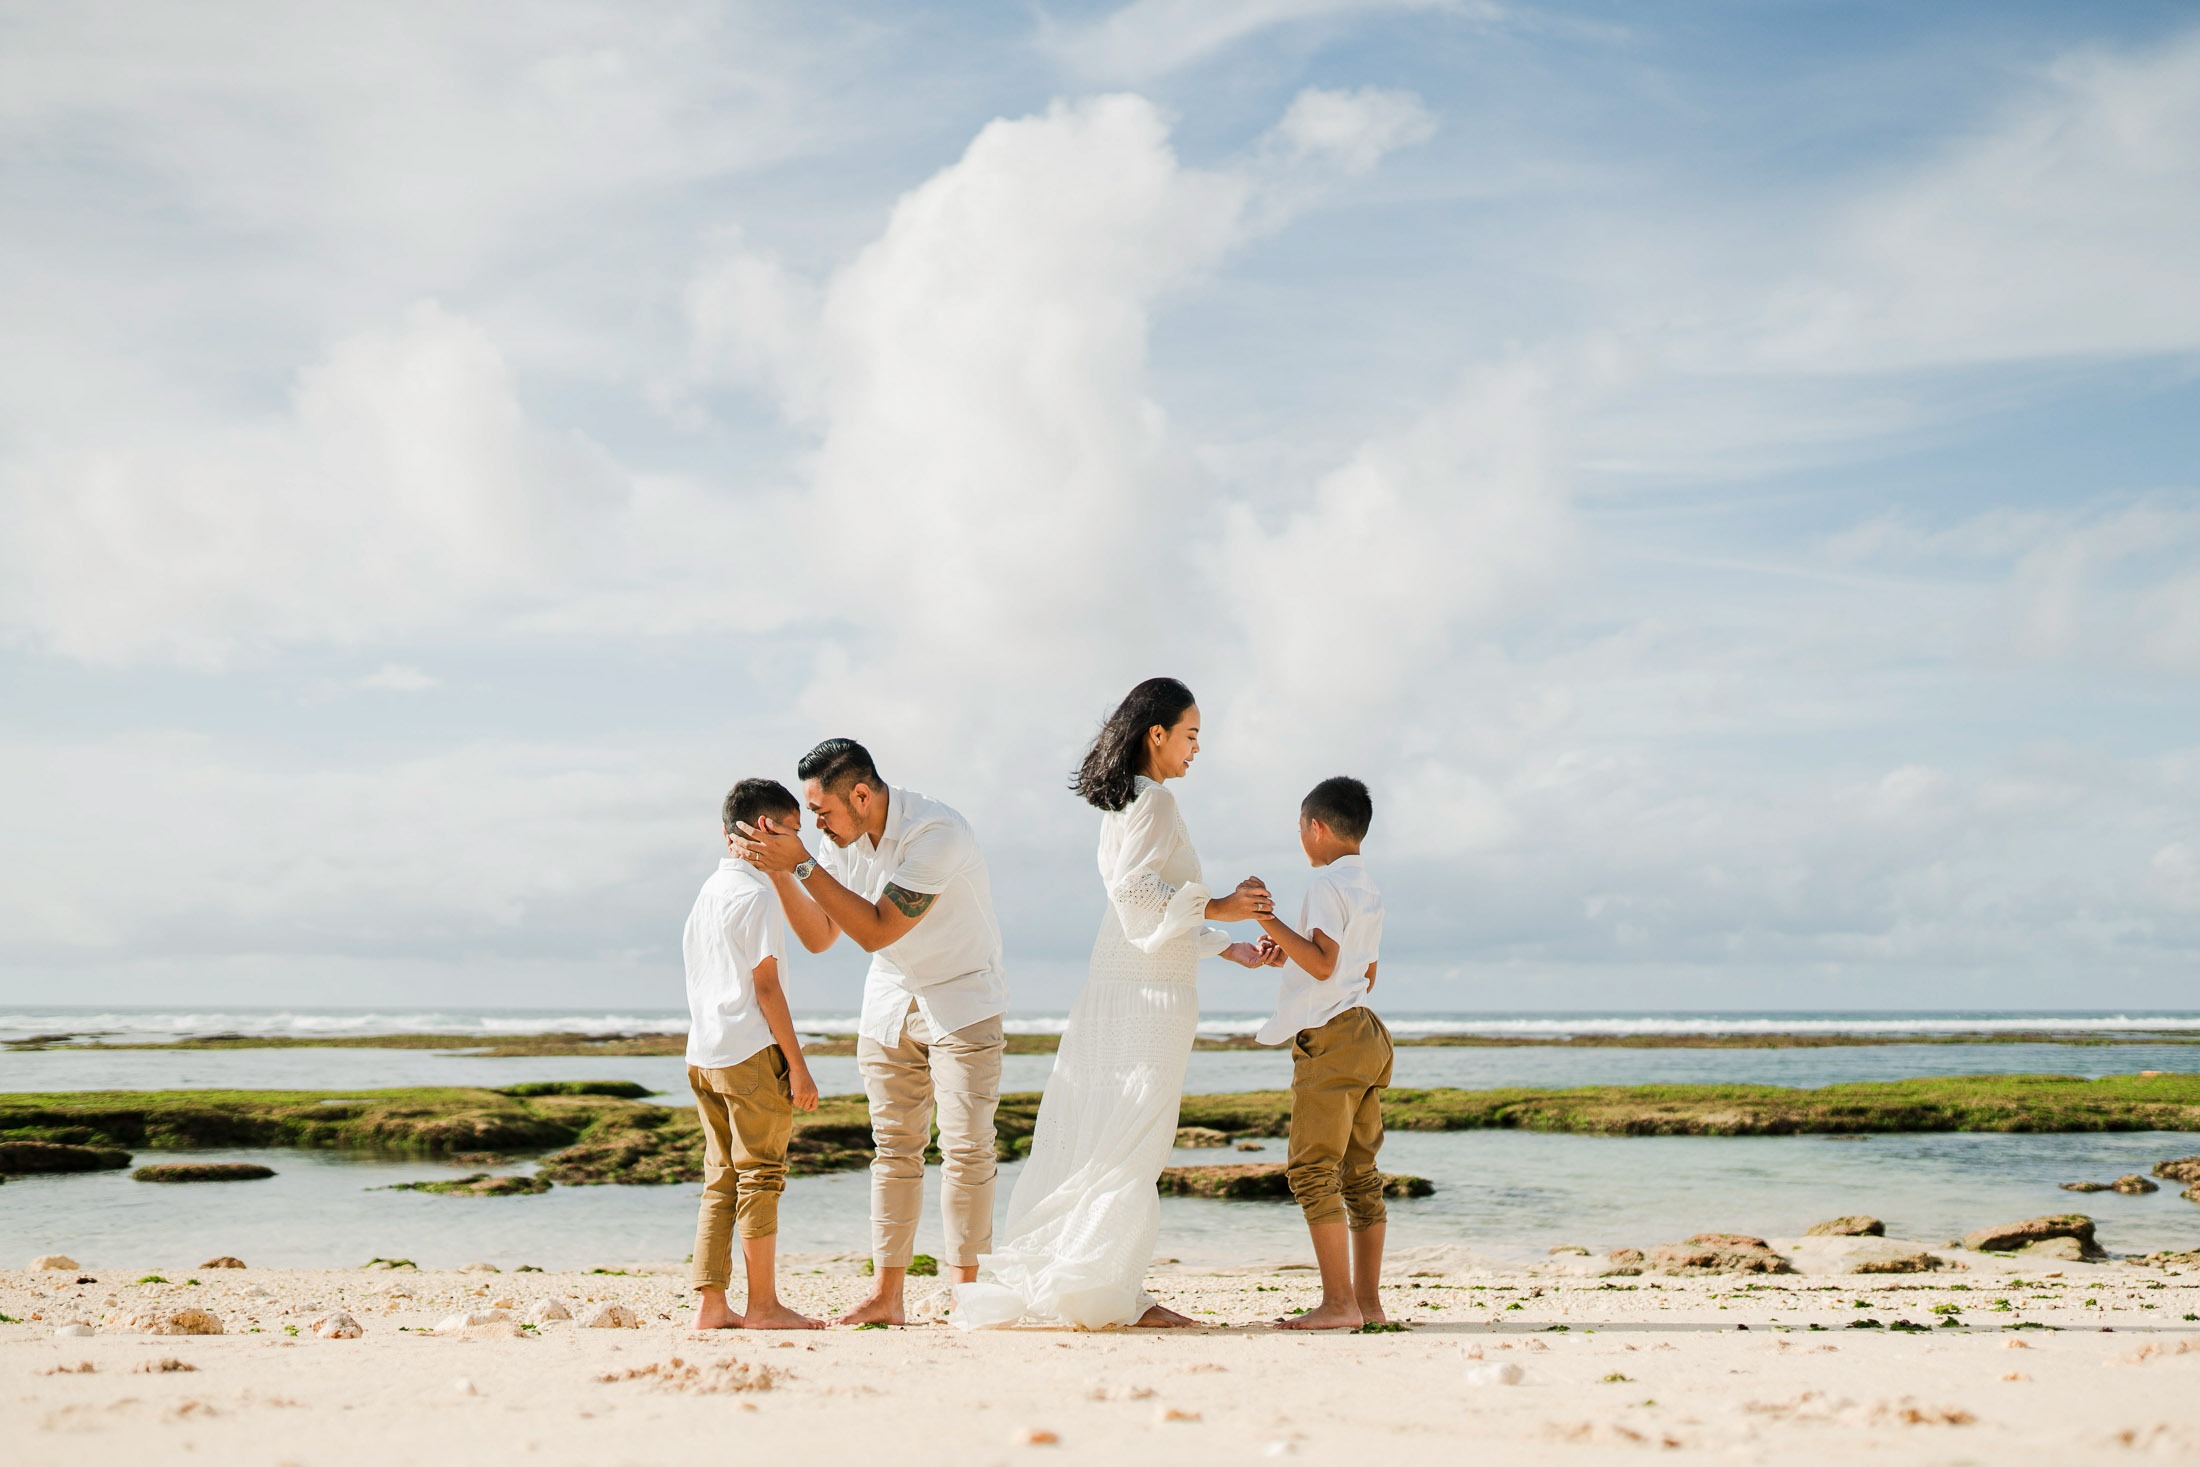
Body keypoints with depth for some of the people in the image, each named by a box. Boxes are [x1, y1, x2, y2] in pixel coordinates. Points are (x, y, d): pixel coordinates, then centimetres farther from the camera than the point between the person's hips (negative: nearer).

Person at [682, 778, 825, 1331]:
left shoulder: (707, 892, 17)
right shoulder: (754, 895, -11)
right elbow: (766, 985, -15)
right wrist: (797, 1064, -13)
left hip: (703, 1053, 9)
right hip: (751, 1054, -9)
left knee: (721, 1181, 9)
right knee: (760, 1177, -2)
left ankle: (710, 1305, 8)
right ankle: (762, 1304, 2)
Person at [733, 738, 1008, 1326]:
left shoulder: (937, 833, -27)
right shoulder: (843, 838, -4)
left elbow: (877, 931, -29)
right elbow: (819, 937, 1)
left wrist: (802, 863, -30)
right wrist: (779, 874, -14)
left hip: (962, 997, -6)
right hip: (890, 1000, 6)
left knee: (966, 1143, -10)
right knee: (894, 1146, 4)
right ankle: (885, 1295, 4)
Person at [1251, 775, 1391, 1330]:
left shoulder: (1327, 884, -11)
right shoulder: (1369, 889, 19)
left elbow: (1322, 964, -20)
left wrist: (1272, 921, -20)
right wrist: (1290, 951, 25)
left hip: (1329, 1039, -10)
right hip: (1368, 1035, 10)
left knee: (1312, 1169, -10)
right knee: (1359, 1172, 10)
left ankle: (1339, 1302, -14)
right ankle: (1368, 1300, 12)